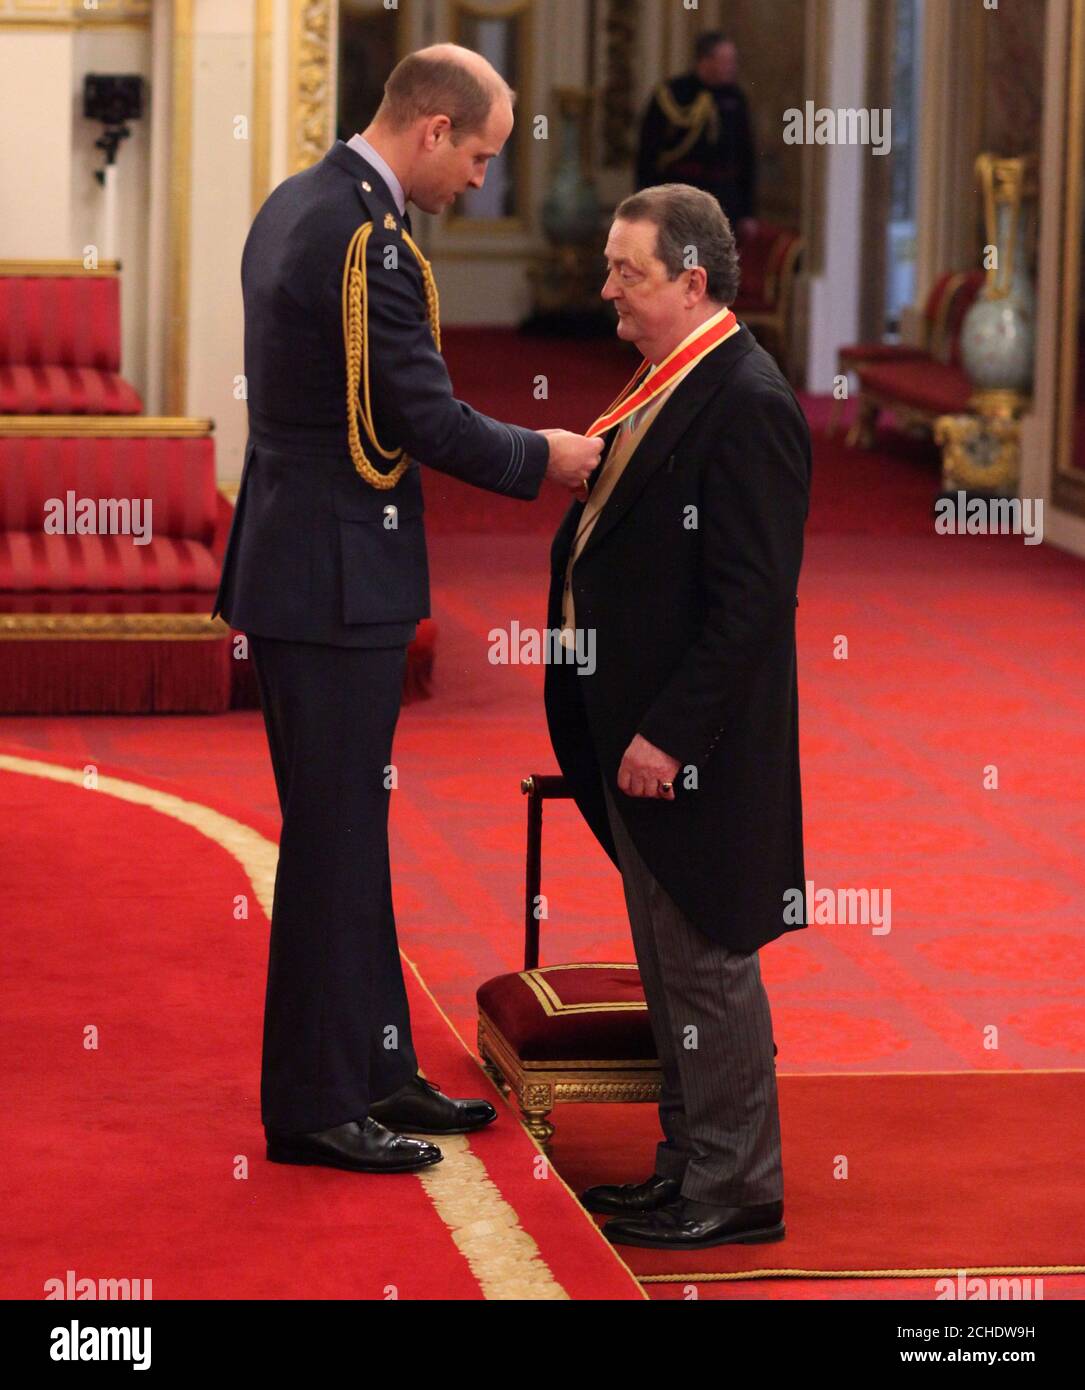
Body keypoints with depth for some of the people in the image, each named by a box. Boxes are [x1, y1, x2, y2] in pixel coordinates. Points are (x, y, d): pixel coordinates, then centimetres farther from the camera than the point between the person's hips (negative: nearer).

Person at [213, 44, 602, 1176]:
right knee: (335, 838, -3)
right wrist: (542, 458, -4)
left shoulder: (296, 206, 11)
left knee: (347, 829, 16)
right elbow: (428, 420, -20)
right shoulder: (367, 238, -20)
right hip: (337, 580, -10)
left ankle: (373, 1069, 26)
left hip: (298, 562, 10)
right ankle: (315, 1105, 4)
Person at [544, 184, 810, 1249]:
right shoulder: (667, 389, 12)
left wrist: (669, 735, -22)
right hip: (638, 735, 10)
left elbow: (751, 598, -22)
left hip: (693, 749, -10)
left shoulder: (746, 403, -18)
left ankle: (735, 1191, 8)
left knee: (708, 965, -1)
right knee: (671, 970, 17)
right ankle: (690, 1165, 27)